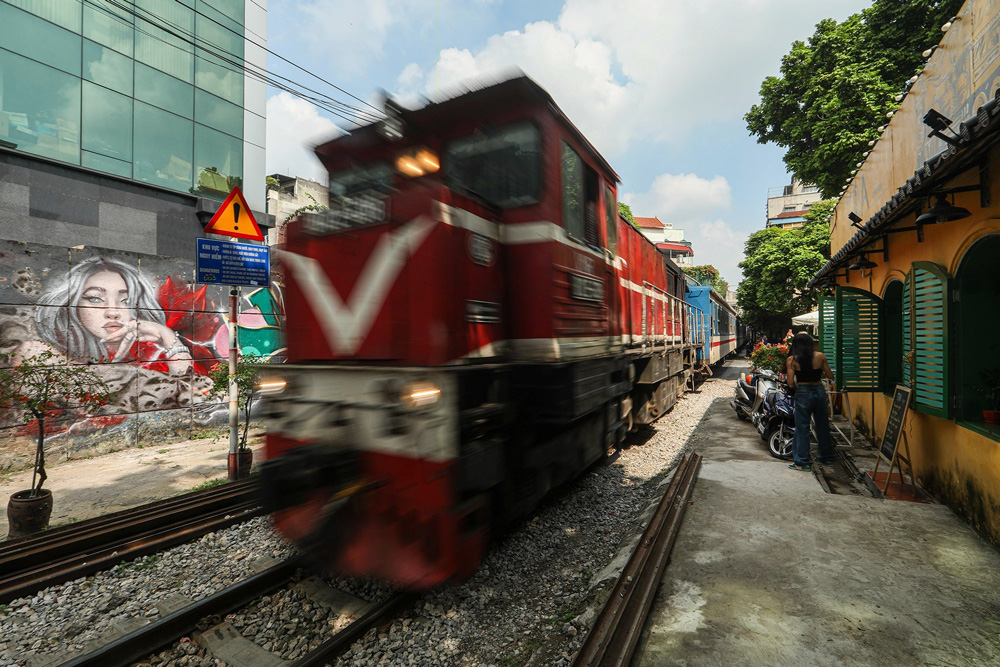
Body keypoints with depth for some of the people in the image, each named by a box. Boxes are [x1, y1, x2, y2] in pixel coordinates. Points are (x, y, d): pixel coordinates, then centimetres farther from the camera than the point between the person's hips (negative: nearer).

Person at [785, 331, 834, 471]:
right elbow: (830, 376, 4)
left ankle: (803, 462, 8)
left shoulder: (792, 360, -9)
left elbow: (791, 383, -12)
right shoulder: (820, 356, -3)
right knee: (822, 426, 18)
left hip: (803, 393, -3)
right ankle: (827, 457, 32)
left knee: (802, 428, 4)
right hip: (819, 392, 3)